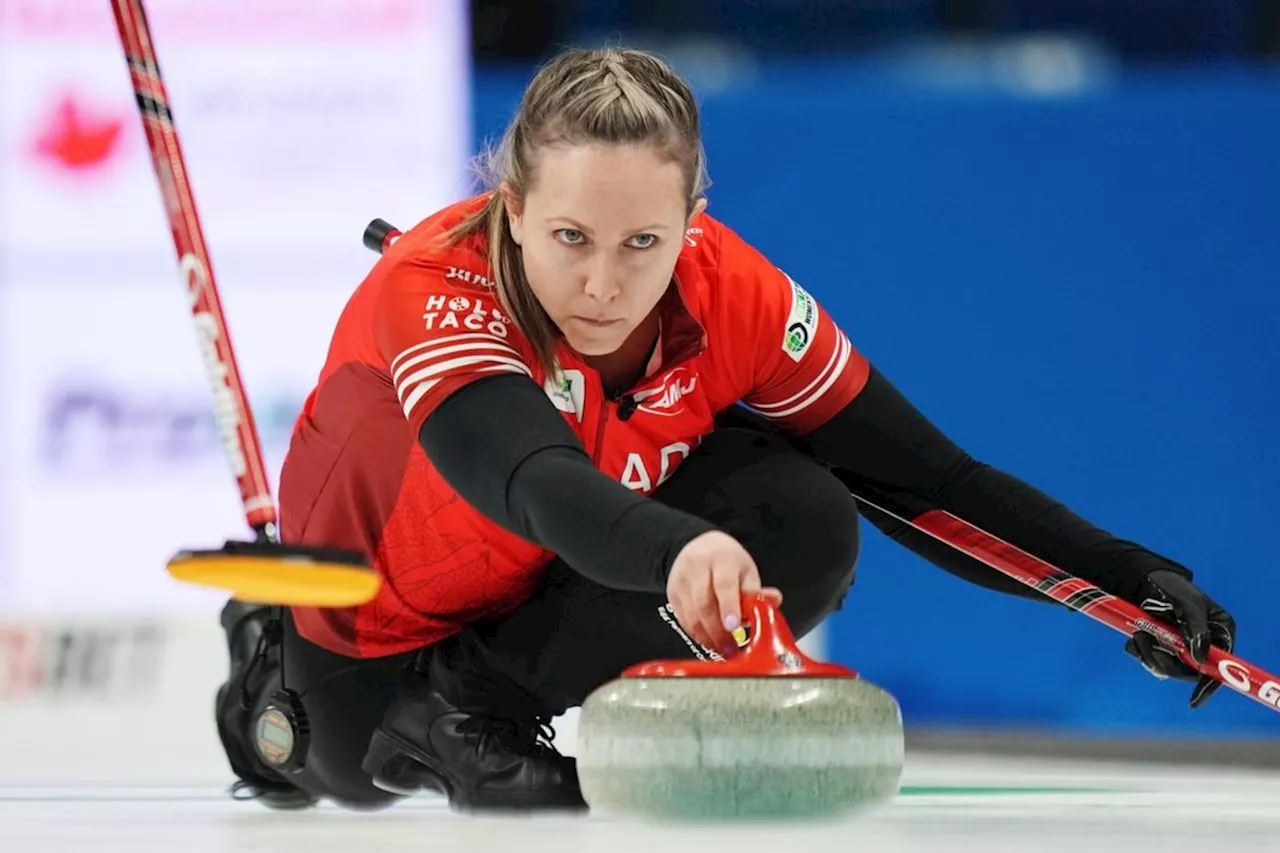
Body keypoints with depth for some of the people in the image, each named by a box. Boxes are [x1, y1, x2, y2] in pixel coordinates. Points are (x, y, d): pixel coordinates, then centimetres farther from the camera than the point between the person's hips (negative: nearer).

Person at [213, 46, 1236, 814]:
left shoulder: (737, 298, -27)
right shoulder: (430, 293, -40)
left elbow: (923, 478, -19)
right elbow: (536, 481, -59)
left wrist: (1130, 579, -28)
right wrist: (676, 550, -79)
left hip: (564, 580, 3)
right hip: (382, 610, -3)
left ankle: (474, 698, -10)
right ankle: (281, 677, 25)